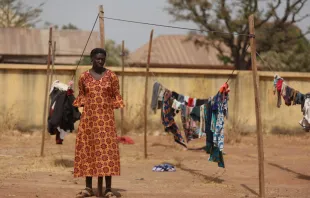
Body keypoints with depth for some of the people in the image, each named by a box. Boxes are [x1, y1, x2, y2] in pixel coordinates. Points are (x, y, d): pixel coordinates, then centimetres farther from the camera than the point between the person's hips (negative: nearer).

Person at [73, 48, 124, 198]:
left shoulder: (111, 76, 1)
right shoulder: (84, 77, 4)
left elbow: (116, 95, 5)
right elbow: (81, 95, 14)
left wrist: (118, 107, -8)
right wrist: (75, 106, 0)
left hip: (106, 117, -2)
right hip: (89, 117, 2)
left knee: (106, 149, -7)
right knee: (87, 150, 2)